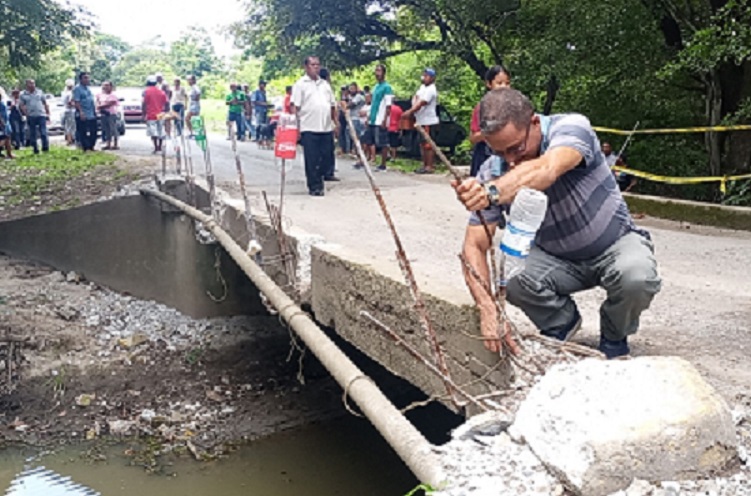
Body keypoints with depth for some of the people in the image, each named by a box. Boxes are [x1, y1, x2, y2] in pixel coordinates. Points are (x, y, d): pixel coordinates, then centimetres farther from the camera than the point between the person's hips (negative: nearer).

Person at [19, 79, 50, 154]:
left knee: (43, 133, -7)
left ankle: (45, 147, 0)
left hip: (41, 115, -1)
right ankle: (35, 149, 12)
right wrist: (26, 114, -8)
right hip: (31, 117, 1)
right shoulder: (23, 95, 5)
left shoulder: (40, 92, 7)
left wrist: (48, 114, 4)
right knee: (32, 134, 5)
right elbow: (22, 106, 5)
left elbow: (45, 104, 9)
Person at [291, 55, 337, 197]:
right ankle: (314, 187, 5)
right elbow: (295, 106, -7)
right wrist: (296, 127, -14)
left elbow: (332, 105, 20)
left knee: (325, 157, 7)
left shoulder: (325, 84, 17)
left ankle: (318, 179, 23)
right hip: (309, 128, -5)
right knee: (311, 160, -2)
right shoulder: (300, 84, -1)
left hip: (326, 128, 5)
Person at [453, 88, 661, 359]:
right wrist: (488, 310, -36)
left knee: (637, 276, -34)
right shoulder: (493, 173, -17)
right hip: (556, 258, 2)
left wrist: (492, 192, -67)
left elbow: (546, 170, -48)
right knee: (510, 277, -27)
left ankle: (614, 337, 2)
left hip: (616, 244, -2)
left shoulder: (572, 127, -25)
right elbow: (474, 246, -20)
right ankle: (561, 323, 6)